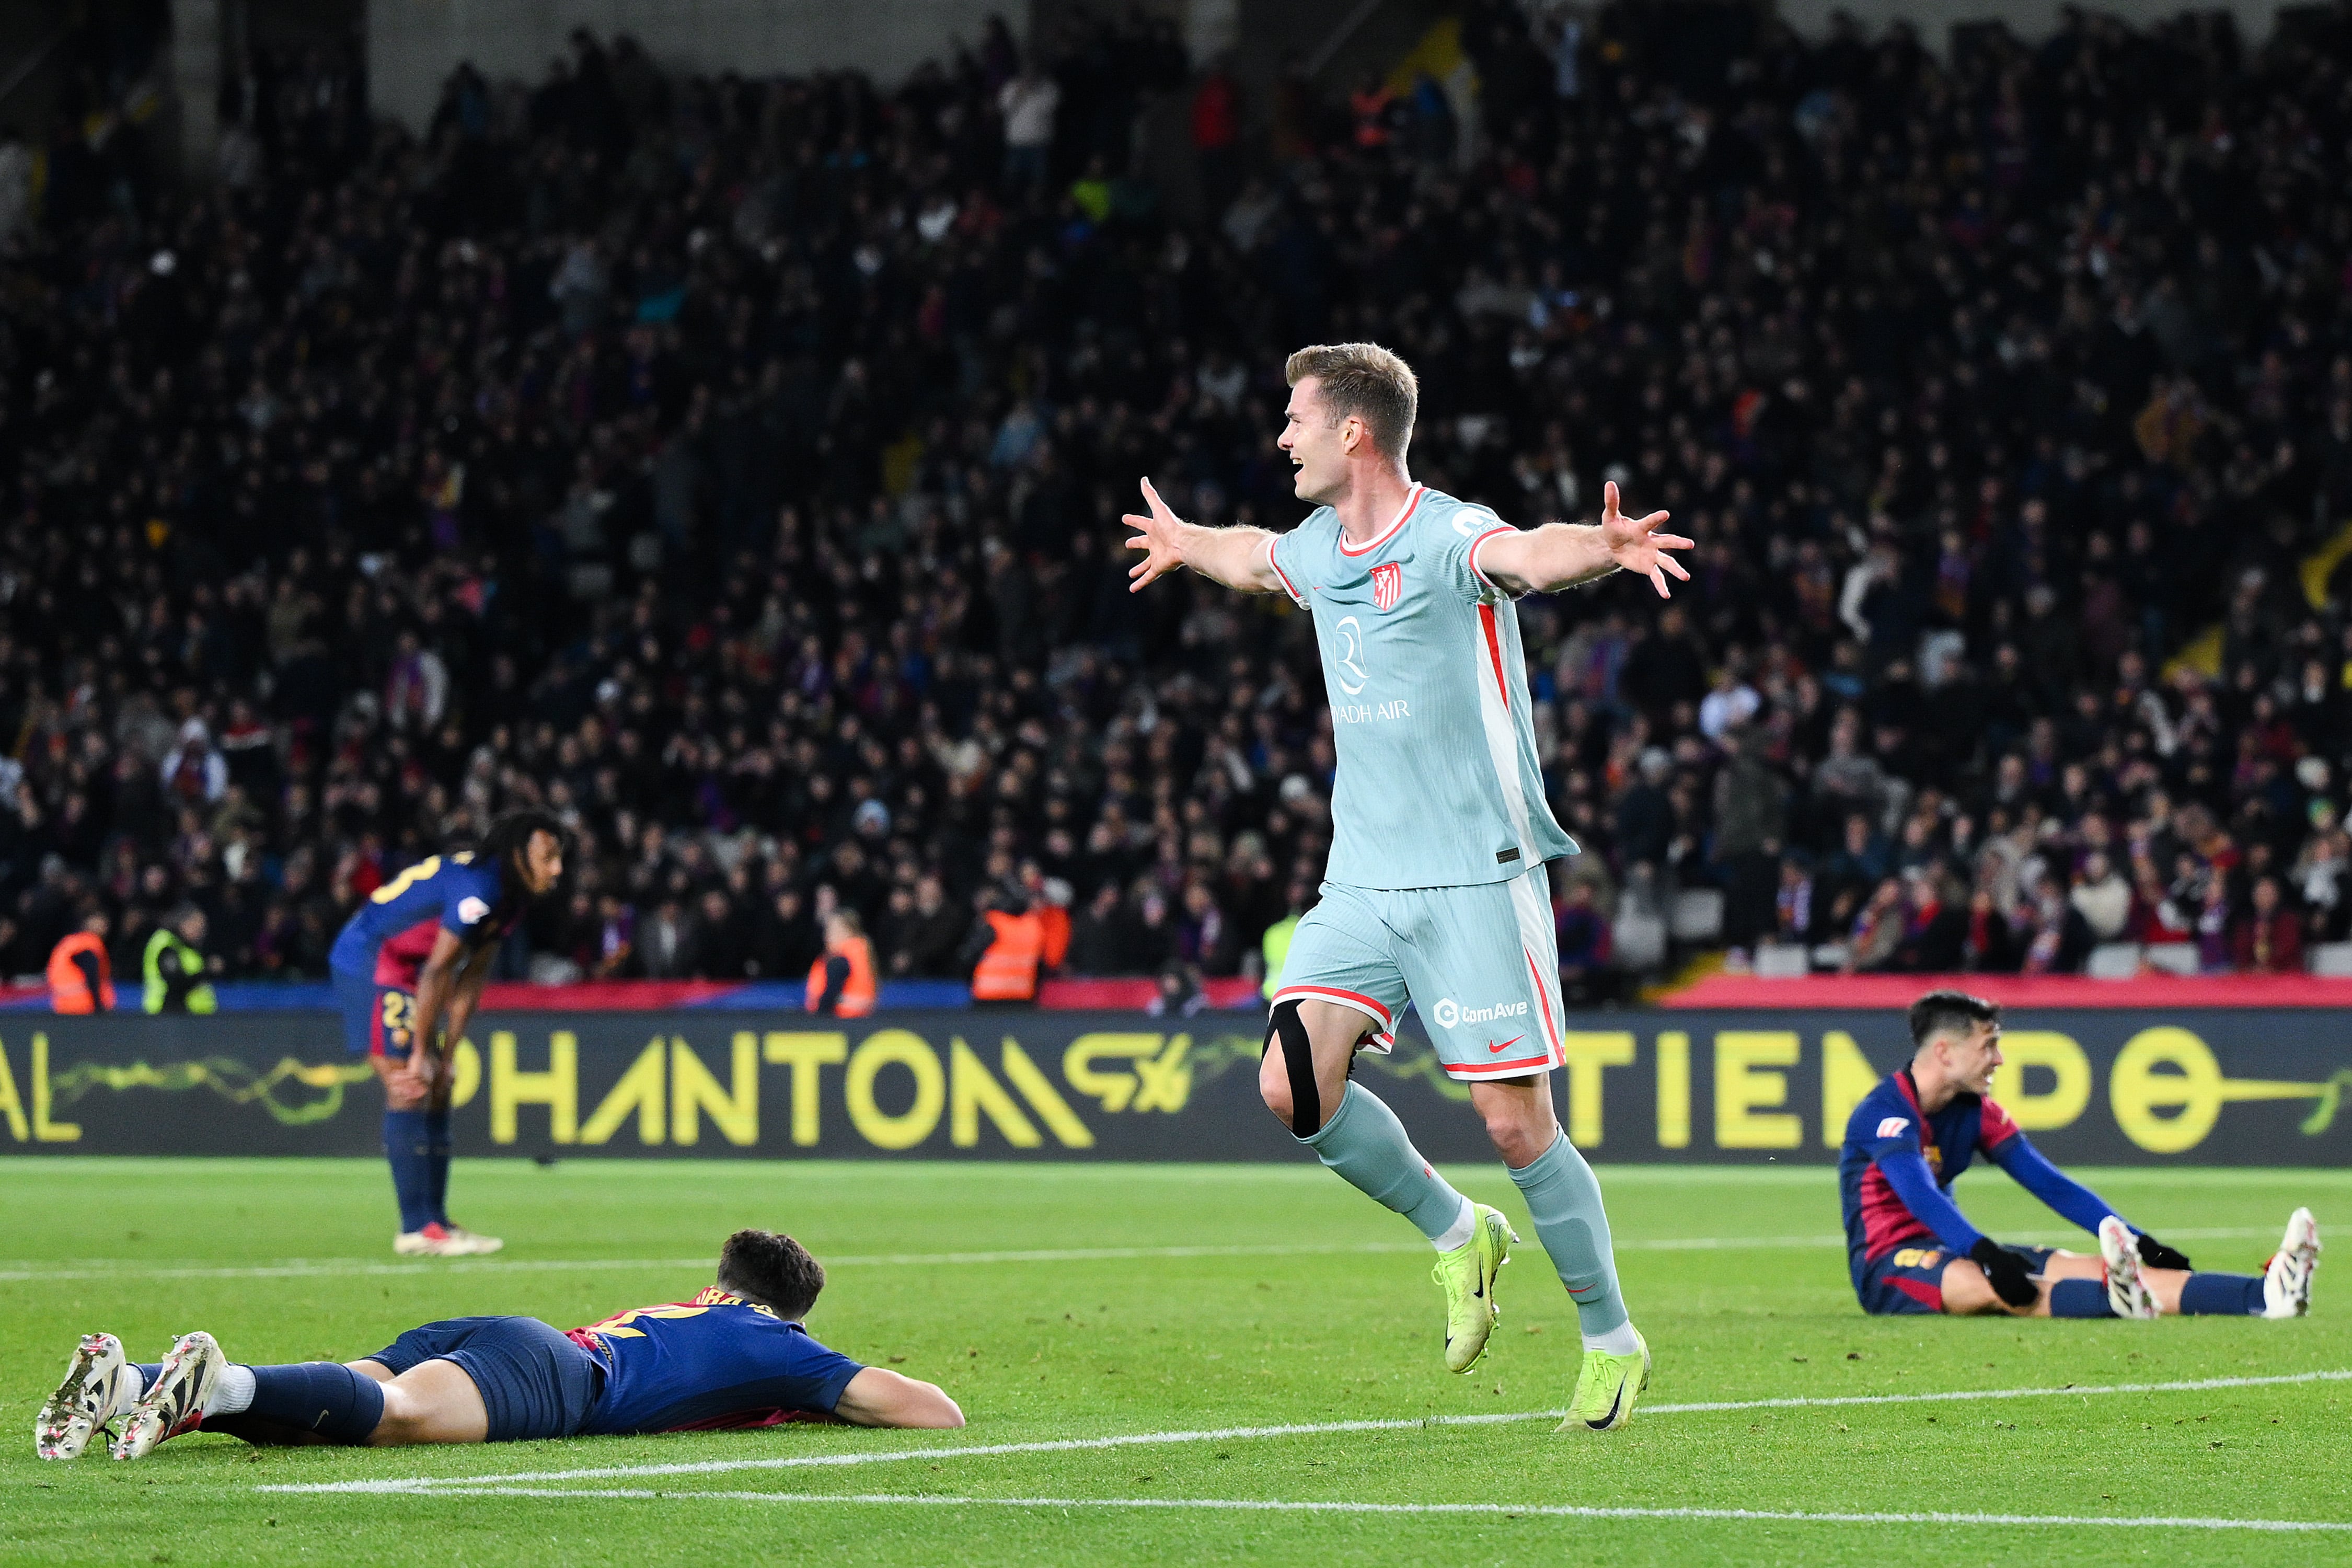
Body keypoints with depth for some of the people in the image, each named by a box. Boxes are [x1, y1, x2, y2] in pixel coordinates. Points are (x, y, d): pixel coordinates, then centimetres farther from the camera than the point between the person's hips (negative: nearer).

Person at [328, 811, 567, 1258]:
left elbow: (471, 979, 8)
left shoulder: (509, 898, 6)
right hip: (370, 965, -11)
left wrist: (444, 1055, 3)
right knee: (409, 1091, -13)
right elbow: (437, 973, -24)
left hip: (402, 972, 11)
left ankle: (436, 1223, 11)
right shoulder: (478, 888, -26)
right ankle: (416, 1229, -14)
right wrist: (421, 1054, -18)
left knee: (436, 1090, 9)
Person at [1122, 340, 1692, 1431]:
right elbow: (1253, 557, 37)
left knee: (1515, 1123, -7)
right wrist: (1183, 545, 56)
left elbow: (1534, 556, -35)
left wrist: (1604, 548, -57)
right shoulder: (1317, 549, 11)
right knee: (1292, 1082, -11)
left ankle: (1612, 1342, 11)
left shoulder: (1450, 540, -12)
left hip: (1475, 879, -7)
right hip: (1362, 880, 7)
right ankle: (1457, 1235, 12)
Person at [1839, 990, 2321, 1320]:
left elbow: (2050, 1184, 8)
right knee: (1990, 1284, -38)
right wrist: (1986, 1257, -48)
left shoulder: (1976, 1112, 10)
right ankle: (2120, 1297, -69)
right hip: (1887, 1265, -7)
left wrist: (2139, 1243, -2)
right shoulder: (1885, 1113, -16)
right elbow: (1920, 1197, -32)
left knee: (2078, 1267, -14)